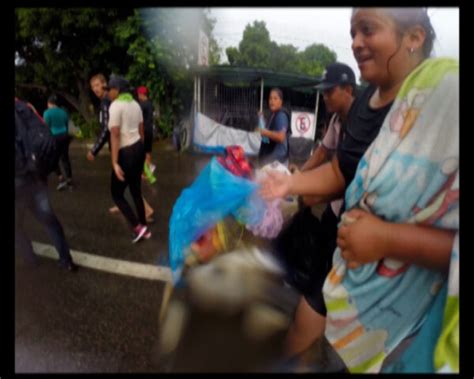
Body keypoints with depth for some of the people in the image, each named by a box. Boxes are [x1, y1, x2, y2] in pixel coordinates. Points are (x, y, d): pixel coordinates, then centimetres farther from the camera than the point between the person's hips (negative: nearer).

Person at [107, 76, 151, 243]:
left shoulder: (115, 106, -13)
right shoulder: (135, 104, 11)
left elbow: (115, 135, -19)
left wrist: (115, 163, -21)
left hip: (126, 153, -8)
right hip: (138, 149, 8)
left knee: (117, 194, 7)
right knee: (136, 192, 16)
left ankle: (138, 227, 3)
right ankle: (144, 229, 23)